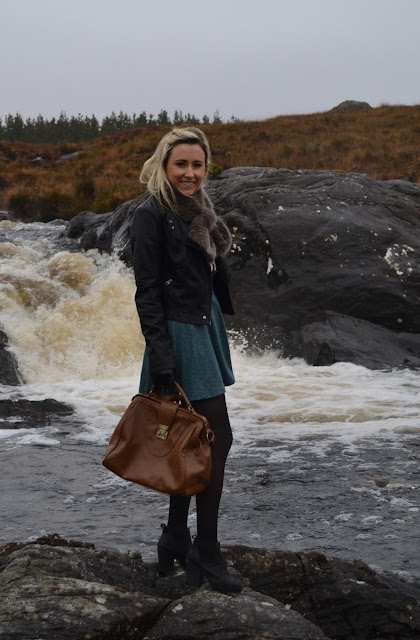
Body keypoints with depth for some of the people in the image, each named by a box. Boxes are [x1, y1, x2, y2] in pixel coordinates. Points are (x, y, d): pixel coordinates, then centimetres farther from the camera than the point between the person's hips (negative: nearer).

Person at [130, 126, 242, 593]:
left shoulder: (196, 212, 12)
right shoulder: (152, 215, -13)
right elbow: (147, 293, -17)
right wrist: (161, 360, -21)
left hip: (205, 330, 9)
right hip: (180, 335, -9)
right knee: (217, 439, -5)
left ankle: (175, 540, 23)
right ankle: (206, 552, 7)